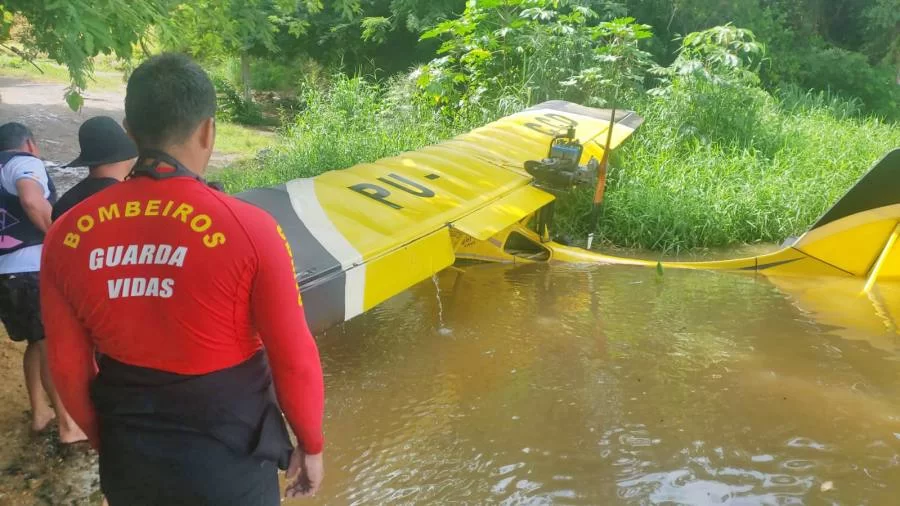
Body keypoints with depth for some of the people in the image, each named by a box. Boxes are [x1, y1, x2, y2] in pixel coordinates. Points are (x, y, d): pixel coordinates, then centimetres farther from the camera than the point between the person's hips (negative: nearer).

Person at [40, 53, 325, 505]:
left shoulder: (67, 235, -9)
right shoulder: (249, 229, -22)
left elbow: (67, 367, 1)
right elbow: (294, 362, -14)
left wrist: (111, 442, 18)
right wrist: (310, 446, 3)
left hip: (128, 463, 4)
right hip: (228, 462, -3)